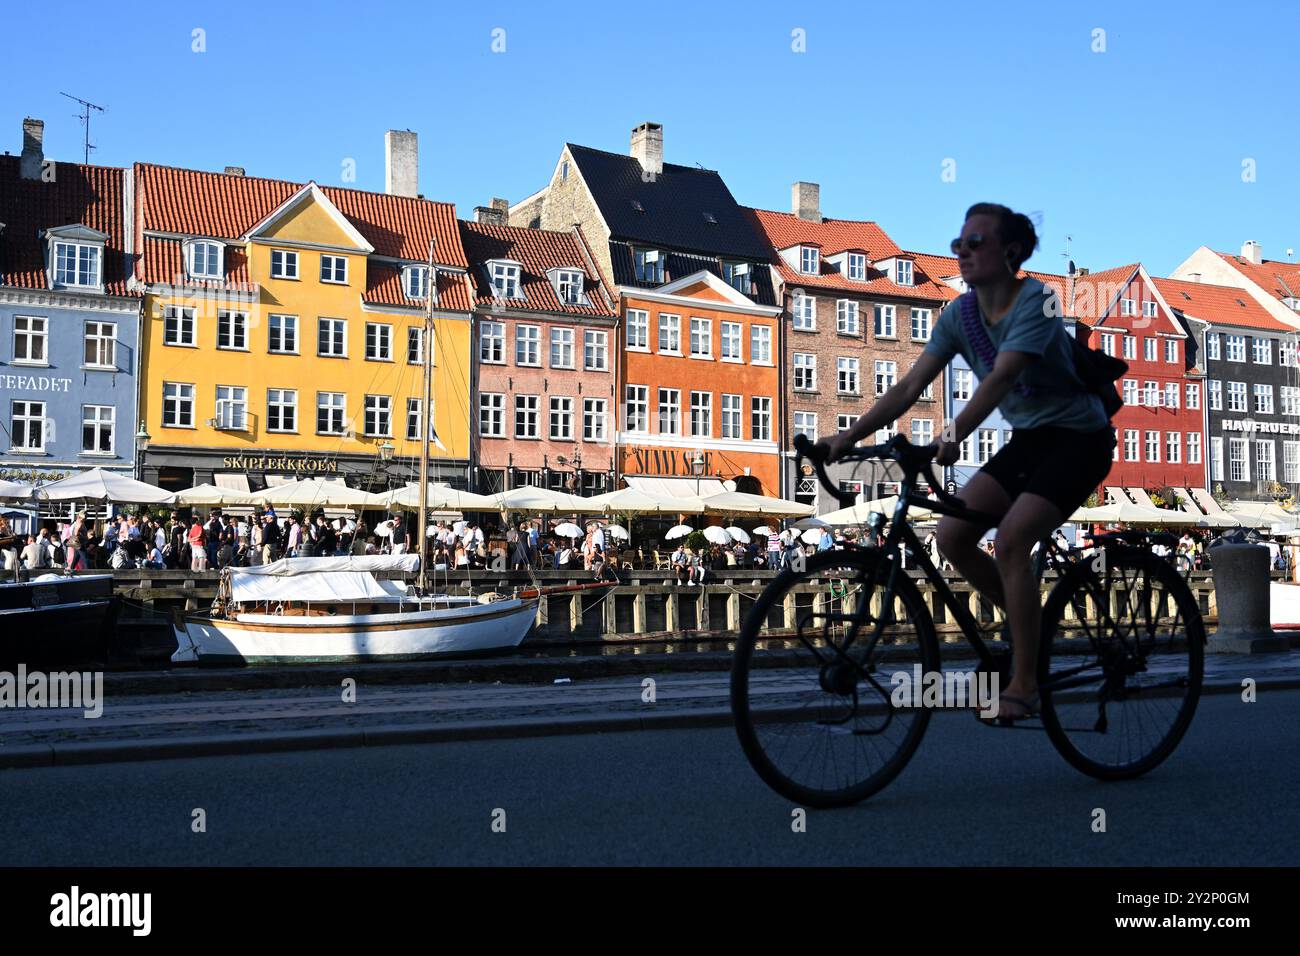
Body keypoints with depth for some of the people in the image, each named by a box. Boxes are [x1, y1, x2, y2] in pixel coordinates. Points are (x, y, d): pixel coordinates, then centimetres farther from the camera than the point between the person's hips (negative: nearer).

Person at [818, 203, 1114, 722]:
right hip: (1027, 440, 7)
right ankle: (1033, 626, 13)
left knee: (1010, 540, -24)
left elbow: (1001, 377, -36)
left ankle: (1024, 685, -14)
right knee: (952, 535, -8)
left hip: (1079, 438, -7)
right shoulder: (960, 314, -2)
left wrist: (953, 436, -49)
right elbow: (908, 387, -8)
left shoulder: (1036, 301, -21)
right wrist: (848, 436, -19)